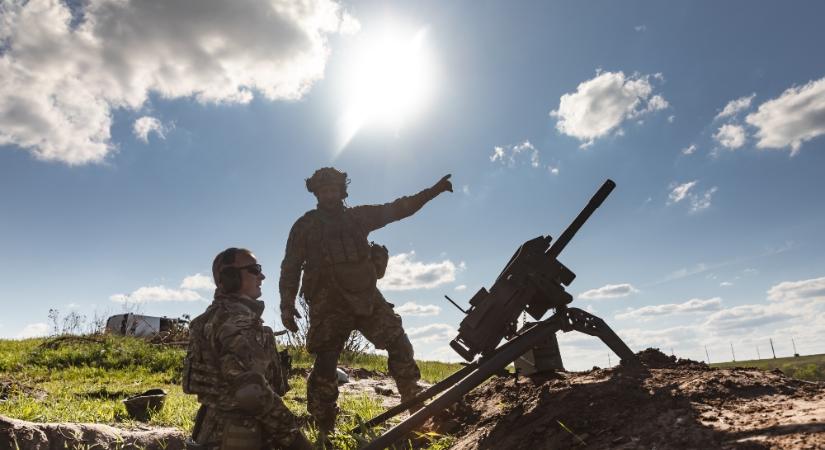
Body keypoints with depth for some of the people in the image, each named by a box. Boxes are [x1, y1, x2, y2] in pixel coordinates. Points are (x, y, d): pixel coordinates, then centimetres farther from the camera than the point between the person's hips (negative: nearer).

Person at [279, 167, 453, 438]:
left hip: (366, 296, 3)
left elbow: (397, 209, 14)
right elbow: (291, 268, 6)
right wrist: (287, 305, -5)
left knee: (399, 344, -1)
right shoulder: (305, 226, 9)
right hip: (329, 303, -2)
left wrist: (433, 191, 8)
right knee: (325, 365, -6)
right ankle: (324, 431, 7)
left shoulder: (358, 216, 14)